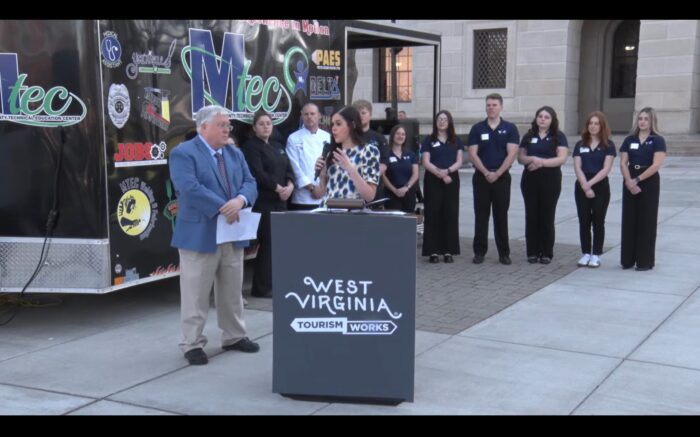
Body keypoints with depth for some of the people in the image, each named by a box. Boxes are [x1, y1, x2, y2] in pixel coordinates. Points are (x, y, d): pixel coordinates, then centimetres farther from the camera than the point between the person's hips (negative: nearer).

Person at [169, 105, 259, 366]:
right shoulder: (183, 153, -8)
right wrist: (223, 208, -22)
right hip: (200, 234, -6)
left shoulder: (235, 154, 14)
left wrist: (240, 200, -17)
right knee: (196, 295, 0)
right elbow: (191, 189, -21)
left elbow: (250, 184, 5)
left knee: (232, 292, 15)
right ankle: (192, 344, 11)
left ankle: (234, 337, 28)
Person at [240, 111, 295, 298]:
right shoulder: (250, 147, -4)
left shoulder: (278, 147, 20)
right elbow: (258, 173, -15)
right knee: (268, 243, -9)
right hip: (263, 202, -8)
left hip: (280, 201, 8)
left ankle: (273, 283, 16)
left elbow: (288, 169, 14)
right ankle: (261, 288, -1)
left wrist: (290, 186, -5)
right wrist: (278, 188, -14)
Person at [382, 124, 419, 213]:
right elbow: (383, 175, -5)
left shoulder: (411, 154, 12)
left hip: (409, 193, 4)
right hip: (392, 194, -4)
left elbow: (415, 174, 6)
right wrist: (395, 190, -14)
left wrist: (406, 187, -10)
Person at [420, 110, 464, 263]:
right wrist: (440, 173, -17)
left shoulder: (456, 140, 11)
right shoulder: (429, 140, 5)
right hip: (433, 180, -2)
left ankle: (448, 250, 7)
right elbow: (426, 162, -3)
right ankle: (433, 251, -1)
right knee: (433, 214, -4)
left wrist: (448, 170, -15)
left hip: (452, 180, 2)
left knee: (450, 214, 1)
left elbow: (459, 162, 4)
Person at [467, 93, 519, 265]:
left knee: (501, 216, 4)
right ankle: (479, 251, 9)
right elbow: (472, 154, -2)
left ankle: (504, 253, 11)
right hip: (481, 178, 1)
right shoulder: (477, 129, 4)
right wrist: (486, 173, -13)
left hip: (502, 178, -1)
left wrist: (497, 174, -14)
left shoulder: (510, 129, 1)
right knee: (481, 216, 3)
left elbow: (511, 154, -6)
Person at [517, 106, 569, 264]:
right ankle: (532, 252, 10)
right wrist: (532, 159, -13)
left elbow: (562, 158, -10)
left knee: (547, 216, 1)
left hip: (550, 180, -3)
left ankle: (546, 253, 9)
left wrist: (541, 162, -19)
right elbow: (520, 157, 8)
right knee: (531, 216, 3)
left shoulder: (558, 136, 0)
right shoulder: (529, 136, 10)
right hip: (530, 180, 3)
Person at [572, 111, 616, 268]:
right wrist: (585, 186, -14)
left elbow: (606, 169, -9)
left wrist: (590, 183, -17)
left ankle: (596, 255, 9)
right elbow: (577, 168, -1)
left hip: (600, 187, -2)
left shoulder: (608, 145, -1)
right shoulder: (580, 145, 7)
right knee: (584, 221, 6)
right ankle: (585, 253, 14)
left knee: (598, 221, 2)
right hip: (582, 187, 3)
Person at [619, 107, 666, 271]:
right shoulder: (629, 140, 8)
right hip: (630, 183, 4)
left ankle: (645, 261, 6)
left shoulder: (658, 140, -4)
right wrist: (629, 181, -13)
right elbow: (623, 163, 2)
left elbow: (656, 165, -13)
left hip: (649, 183, -4)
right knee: (629, 220, 6)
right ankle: (627, 259, 13)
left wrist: (637, 180, -15)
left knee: (647, 221, 0)